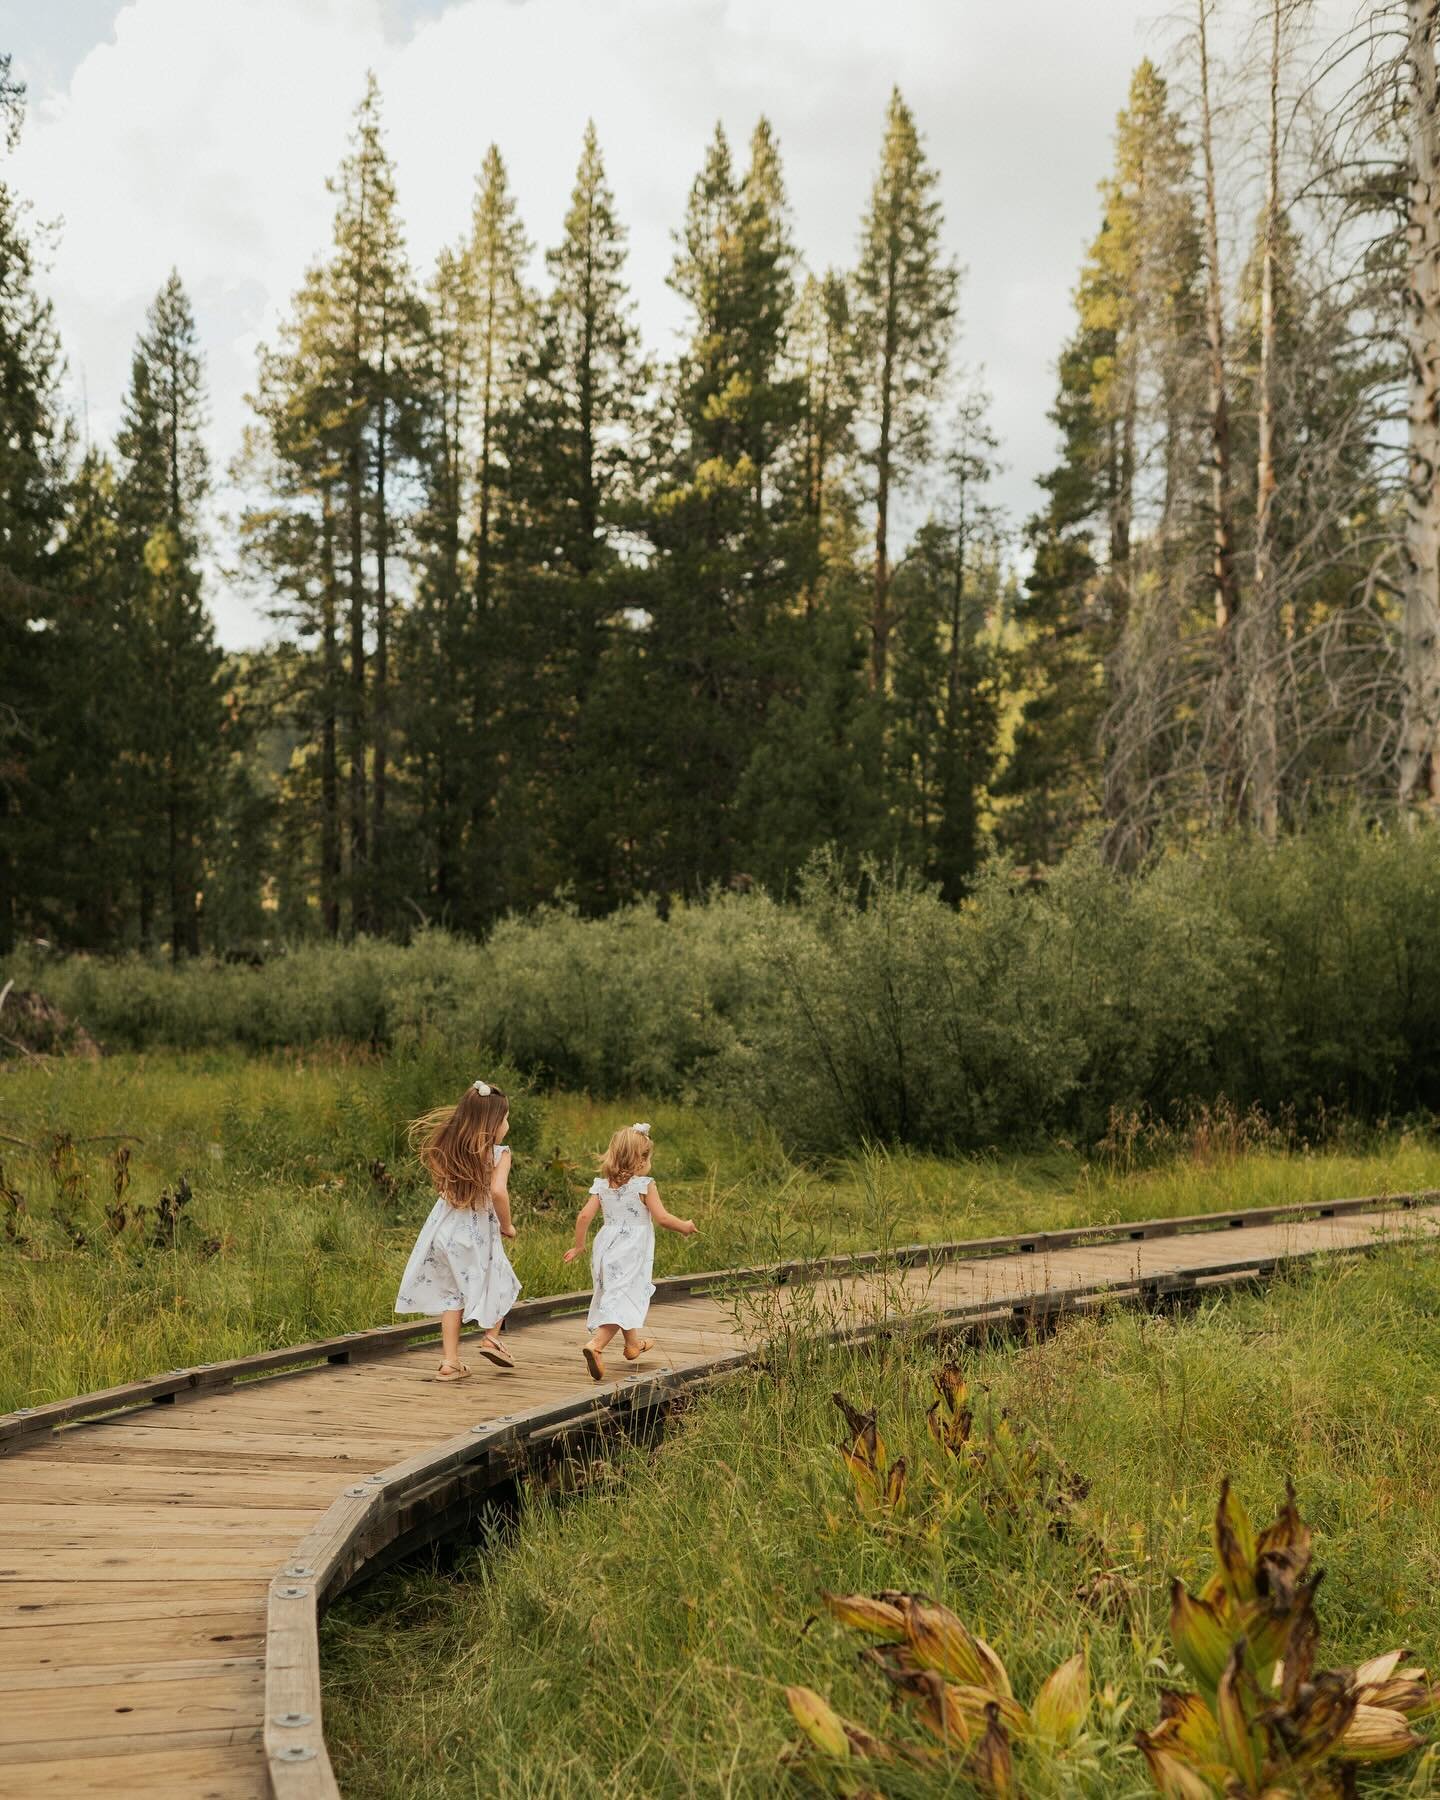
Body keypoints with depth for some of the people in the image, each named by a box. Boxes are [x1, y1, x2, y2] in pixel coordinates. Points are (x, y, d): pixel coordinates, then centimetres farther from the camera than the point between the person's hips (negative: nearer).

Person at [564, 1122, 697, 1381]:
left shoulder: (602, 1184, 4)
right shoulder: (644, 1185, -11)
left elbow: (585, 1215, 0)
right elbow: (662, 1218, -13)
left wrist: (578, 1246, 12)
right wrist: (684, 1226, 5)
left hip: (607, 1248, 7)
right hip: (632, 1251, -7)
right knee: (623, 1299, -7)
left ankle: (634, 1343, 44)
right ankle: (596, 1345, -27)